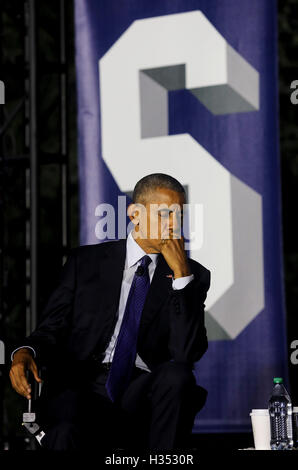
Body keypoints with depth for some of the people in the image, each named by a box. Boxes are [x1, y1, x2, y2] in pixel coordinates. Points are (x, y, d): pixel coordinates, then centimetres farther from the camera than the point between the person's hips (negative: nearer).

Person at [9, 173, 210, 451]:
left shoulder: (193, 276, 11)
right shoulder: (85, 261, 14)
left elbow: (188, 353, -4)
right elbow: (52, 327, 10)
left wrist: (181, 272, -9)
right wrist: (25, 352, -14)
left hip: (145, 393, 2)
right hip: (84, 385, -2)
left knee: (176, 375, -33)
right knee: (64, 433, -36)